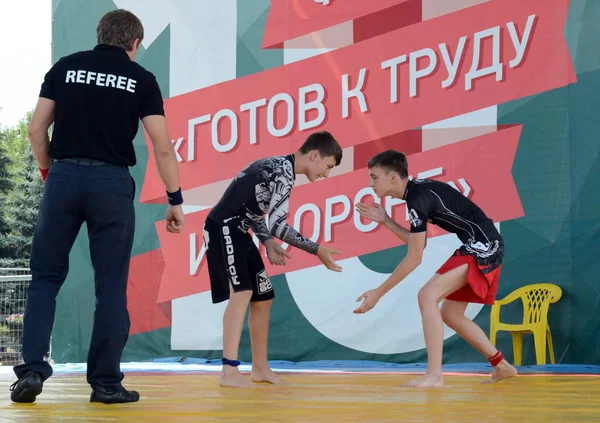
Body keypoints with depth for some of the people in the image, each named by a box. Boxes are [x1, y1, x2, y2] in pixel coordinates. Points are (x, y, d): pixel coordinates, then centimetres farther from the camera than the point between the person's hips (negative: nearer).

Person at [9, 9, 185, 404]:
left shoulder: (66, 67, 9)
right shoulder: (141, 79, 5)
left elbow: (36, 129, 6)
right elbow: (163, 146, 0)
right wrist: (175, 199, 7)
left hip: (64, 176, 1)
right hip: (112, 182, -1)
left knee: (46, 277, 10)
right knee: (111, 285, 5)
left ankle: (32, 369, -2)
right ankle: (106, 382, 5)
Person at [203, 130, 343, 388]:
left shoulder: (278, 167, 14)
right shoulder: (284, 172, -17)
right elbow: (277, 224, -24)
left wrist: (268, 243, 8)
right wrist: (317, 250, -19)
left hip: (237, 231, 11)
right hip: (224, 228, -11)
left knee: (263, 297, 13)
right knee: (241, 292, -21)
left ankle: (260, 367, 22)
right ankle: (229, 372, -27)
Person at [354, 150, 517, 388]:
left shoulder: (418, 199, -19)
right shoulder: (418, 190, 10)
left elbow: (414, 258, -16)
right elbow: (417, 242, 17)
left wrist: (378, 293, -13)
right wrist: (385, 220, 9)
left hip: (482, 248, -10)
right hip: (481, 247, 10)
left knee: (427, 295, -21)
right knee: (450, 314, 17)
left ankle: (434, 376, -26)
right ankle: (501, 366, 29)